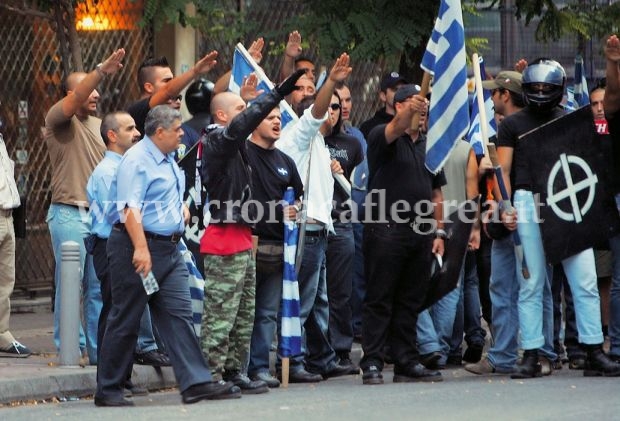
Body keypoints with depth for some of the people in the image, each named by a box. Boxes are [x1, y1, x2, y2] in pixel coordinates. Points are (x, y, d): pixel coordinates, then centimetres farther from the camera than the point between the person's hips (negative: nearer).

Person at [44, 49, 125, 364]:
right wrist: (102, 71, -35)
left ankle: (98, 349, 8)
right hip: (69, 215, -6)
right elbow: (77, 97, -23)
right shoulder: (58, 119, -2)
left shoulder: (98, 125, 17)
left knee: (99, 287, 4)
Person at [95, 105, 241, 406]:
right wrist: (141, 249, -29)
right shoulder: (136, 161, -14)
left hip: (168, 246, 9)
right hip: (138, 247, -9)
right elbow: (130, 209, -23)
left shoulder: (168, 160, 16)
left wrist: (182, 207, 18)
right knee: (125, 320, -1)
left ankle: (196, 382, -4)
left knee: (178, 314, 1)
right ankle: (108, 390, 6)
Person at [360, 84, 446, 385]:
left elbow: (436, 192, 20)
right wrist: (412, 109, -46)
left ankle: (407, 363, 13)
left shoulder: (428, 145, 17)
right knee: (379, 300, -3)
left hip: (420, 234, 6)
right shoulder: (382, 137, -1)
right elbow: (396, 127, -26)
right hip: (385, 231, -6)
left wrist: (439, 232, 13)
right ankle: (372, 364, -3)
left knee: (411, 301, 8)